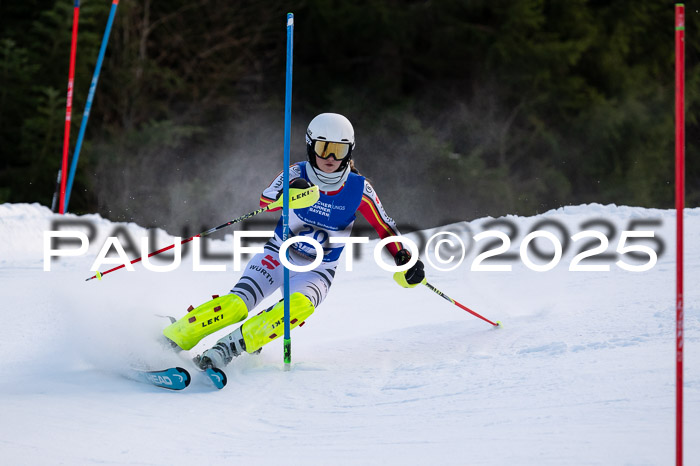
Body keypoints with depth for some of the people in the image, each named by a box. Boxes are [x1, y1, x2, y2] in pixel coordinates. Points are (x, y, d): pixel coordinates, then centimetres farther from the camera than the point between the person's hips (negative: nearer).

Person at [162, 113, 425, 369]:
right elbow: (265, 202, -27)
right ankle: (170, 341, -13)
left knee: (300, 306, -34)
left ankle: (232, 345, -35)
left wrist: (405, 260, -10)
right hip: (280, 254, 0)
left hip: (317, 271, 0)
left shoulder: (359, 189, -9)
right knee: (236, 305, -22)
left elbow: (384, 227, 2)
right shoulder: (298, 175, -12)